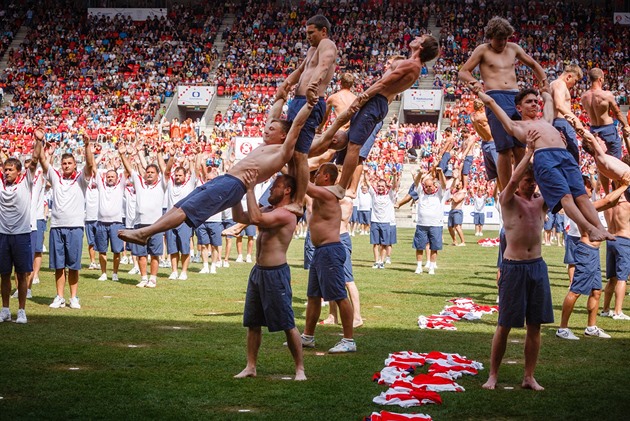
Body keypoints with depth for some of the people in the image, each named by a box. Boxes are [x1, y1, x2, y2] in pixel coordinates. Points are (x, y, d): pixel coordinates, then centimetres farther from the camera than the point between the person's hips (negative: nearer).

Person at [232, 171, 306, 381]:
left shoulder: (286, 214, -16)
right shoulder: (269, 210, 15)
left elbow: (255, 218, -30)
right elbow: (239, 217, 15)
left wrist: (250, 189, -24)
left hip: (276, 273, -10)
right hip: (258, 270, 10)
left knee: (288, 324, -4)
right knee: (252, 322, 12)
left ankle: (300, 369, 3)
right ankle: (251, 366, 20)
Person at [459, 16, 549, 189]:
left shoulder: (513, 48, 20)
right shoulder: (483, 50, 8)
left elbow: (533, 65, 31)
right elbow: (463, 72, 6)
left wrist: (544, 83, 16)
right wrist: (475, 82, -14)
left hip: (516, 98, 5)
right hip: (495, 98, -5)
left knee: (520, 147, 0)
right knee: (505, 148, -12)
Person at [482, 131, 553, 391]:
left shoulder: (541, 202, 10)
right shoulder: (508, 201, -3)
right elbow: (513, 180, -23)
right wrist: (529, 151, -19)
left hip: (537, 266, 5)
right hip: (513, 267, -5)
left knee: (534, 326, 6)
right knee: (504, 325, 1)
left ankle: (529, 377, 13)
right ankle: (493, 375, 9)